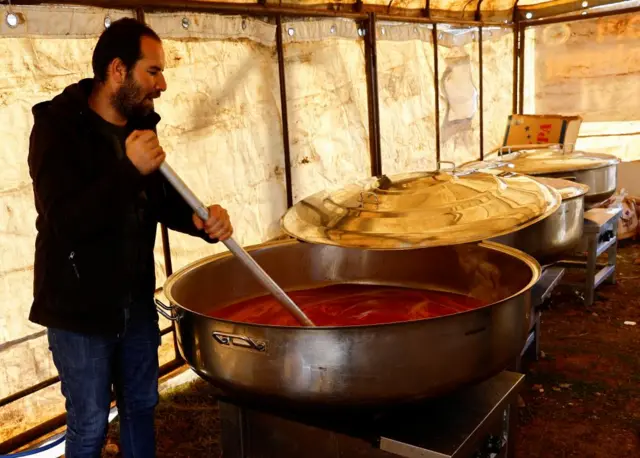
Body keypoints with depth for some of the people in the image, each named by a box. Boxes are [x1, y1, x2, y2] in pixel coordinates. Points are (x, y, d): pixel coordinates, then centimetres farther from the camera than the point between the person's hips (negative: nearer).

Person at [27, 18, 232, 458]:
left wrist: (200, 219, -14)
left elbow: (161, 199, 7)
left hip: (136, 300, 6)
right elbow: (65, 223, -26)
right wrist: (130, 170, -36)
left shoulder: (139, 123, 2)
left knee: (142, 405, 20)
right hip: (79, 307, -6)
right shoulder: (58, 127, -16)